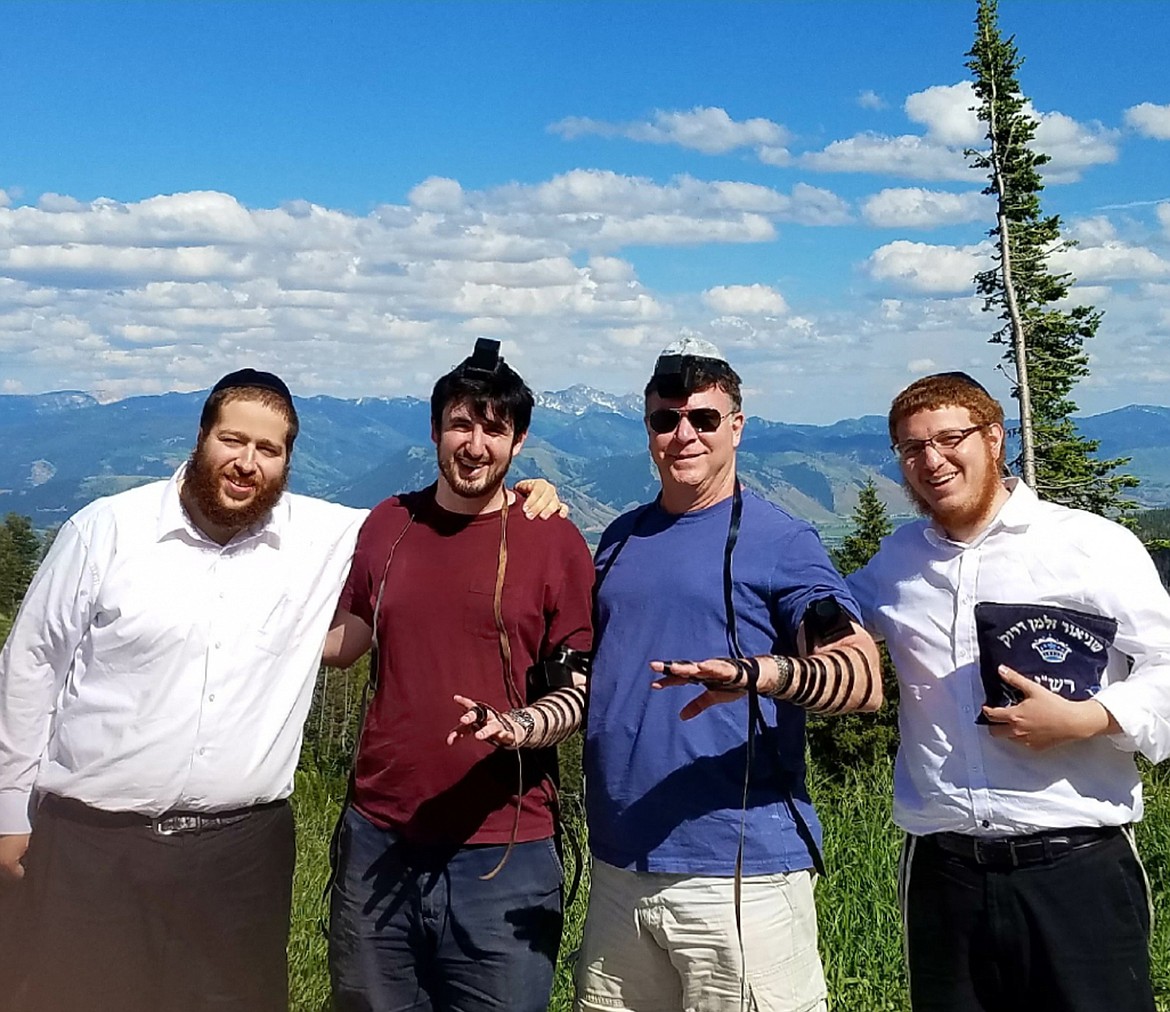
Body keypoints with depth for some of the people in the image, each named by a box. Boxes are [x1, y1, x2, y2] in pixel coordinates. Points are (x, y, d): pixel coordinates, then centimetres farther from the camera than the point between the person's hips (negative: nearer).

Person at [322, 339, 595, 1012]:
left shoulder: (555, 542, -4)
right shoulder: (387, 526, 7)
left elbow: (583, 688, -5)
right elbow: (345, 639, 20)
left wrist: (519, 726, -23)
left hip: (504, 854, -4)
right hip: (380, 840, 4)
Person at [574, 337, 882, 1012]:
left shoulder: (779, 540, -5)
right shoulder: (621, 539, 13)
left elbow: (864, 677, -17)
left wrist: (758, 673, -34)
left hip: (741, 874, -5)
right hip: (619, 867, 6)